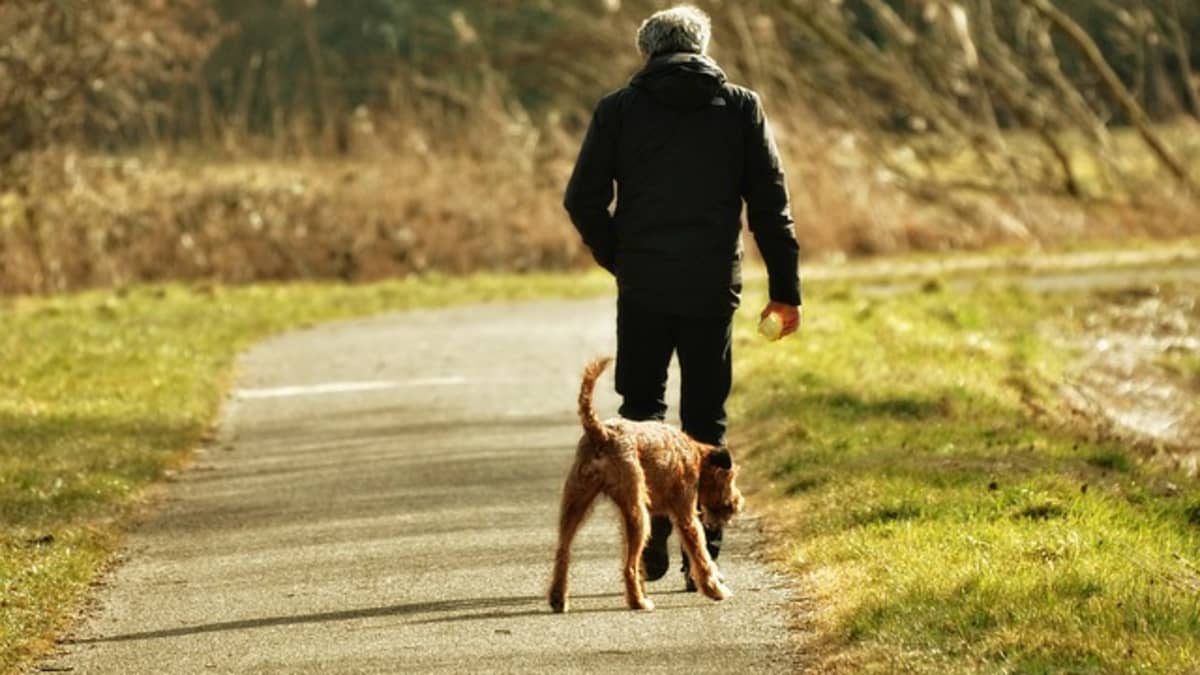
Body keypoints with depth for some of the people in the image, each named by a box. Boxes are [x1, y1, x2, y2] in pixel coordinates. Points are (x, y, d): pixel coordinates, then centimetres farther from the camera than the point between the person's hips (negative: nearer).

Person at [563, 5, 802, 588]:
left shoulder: (619, 109, 2)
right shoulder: (741, 107, 4)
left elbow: (583, 200, -2)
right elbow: (770, 203, 0)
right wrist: (785, 287, 4)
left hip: (643, 288, 0)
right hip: (712, 289, 0)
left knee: (641, 410, 14)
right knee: (705, 422, 9)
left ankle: (649, 542, 1)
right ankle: (703, 554, 6)